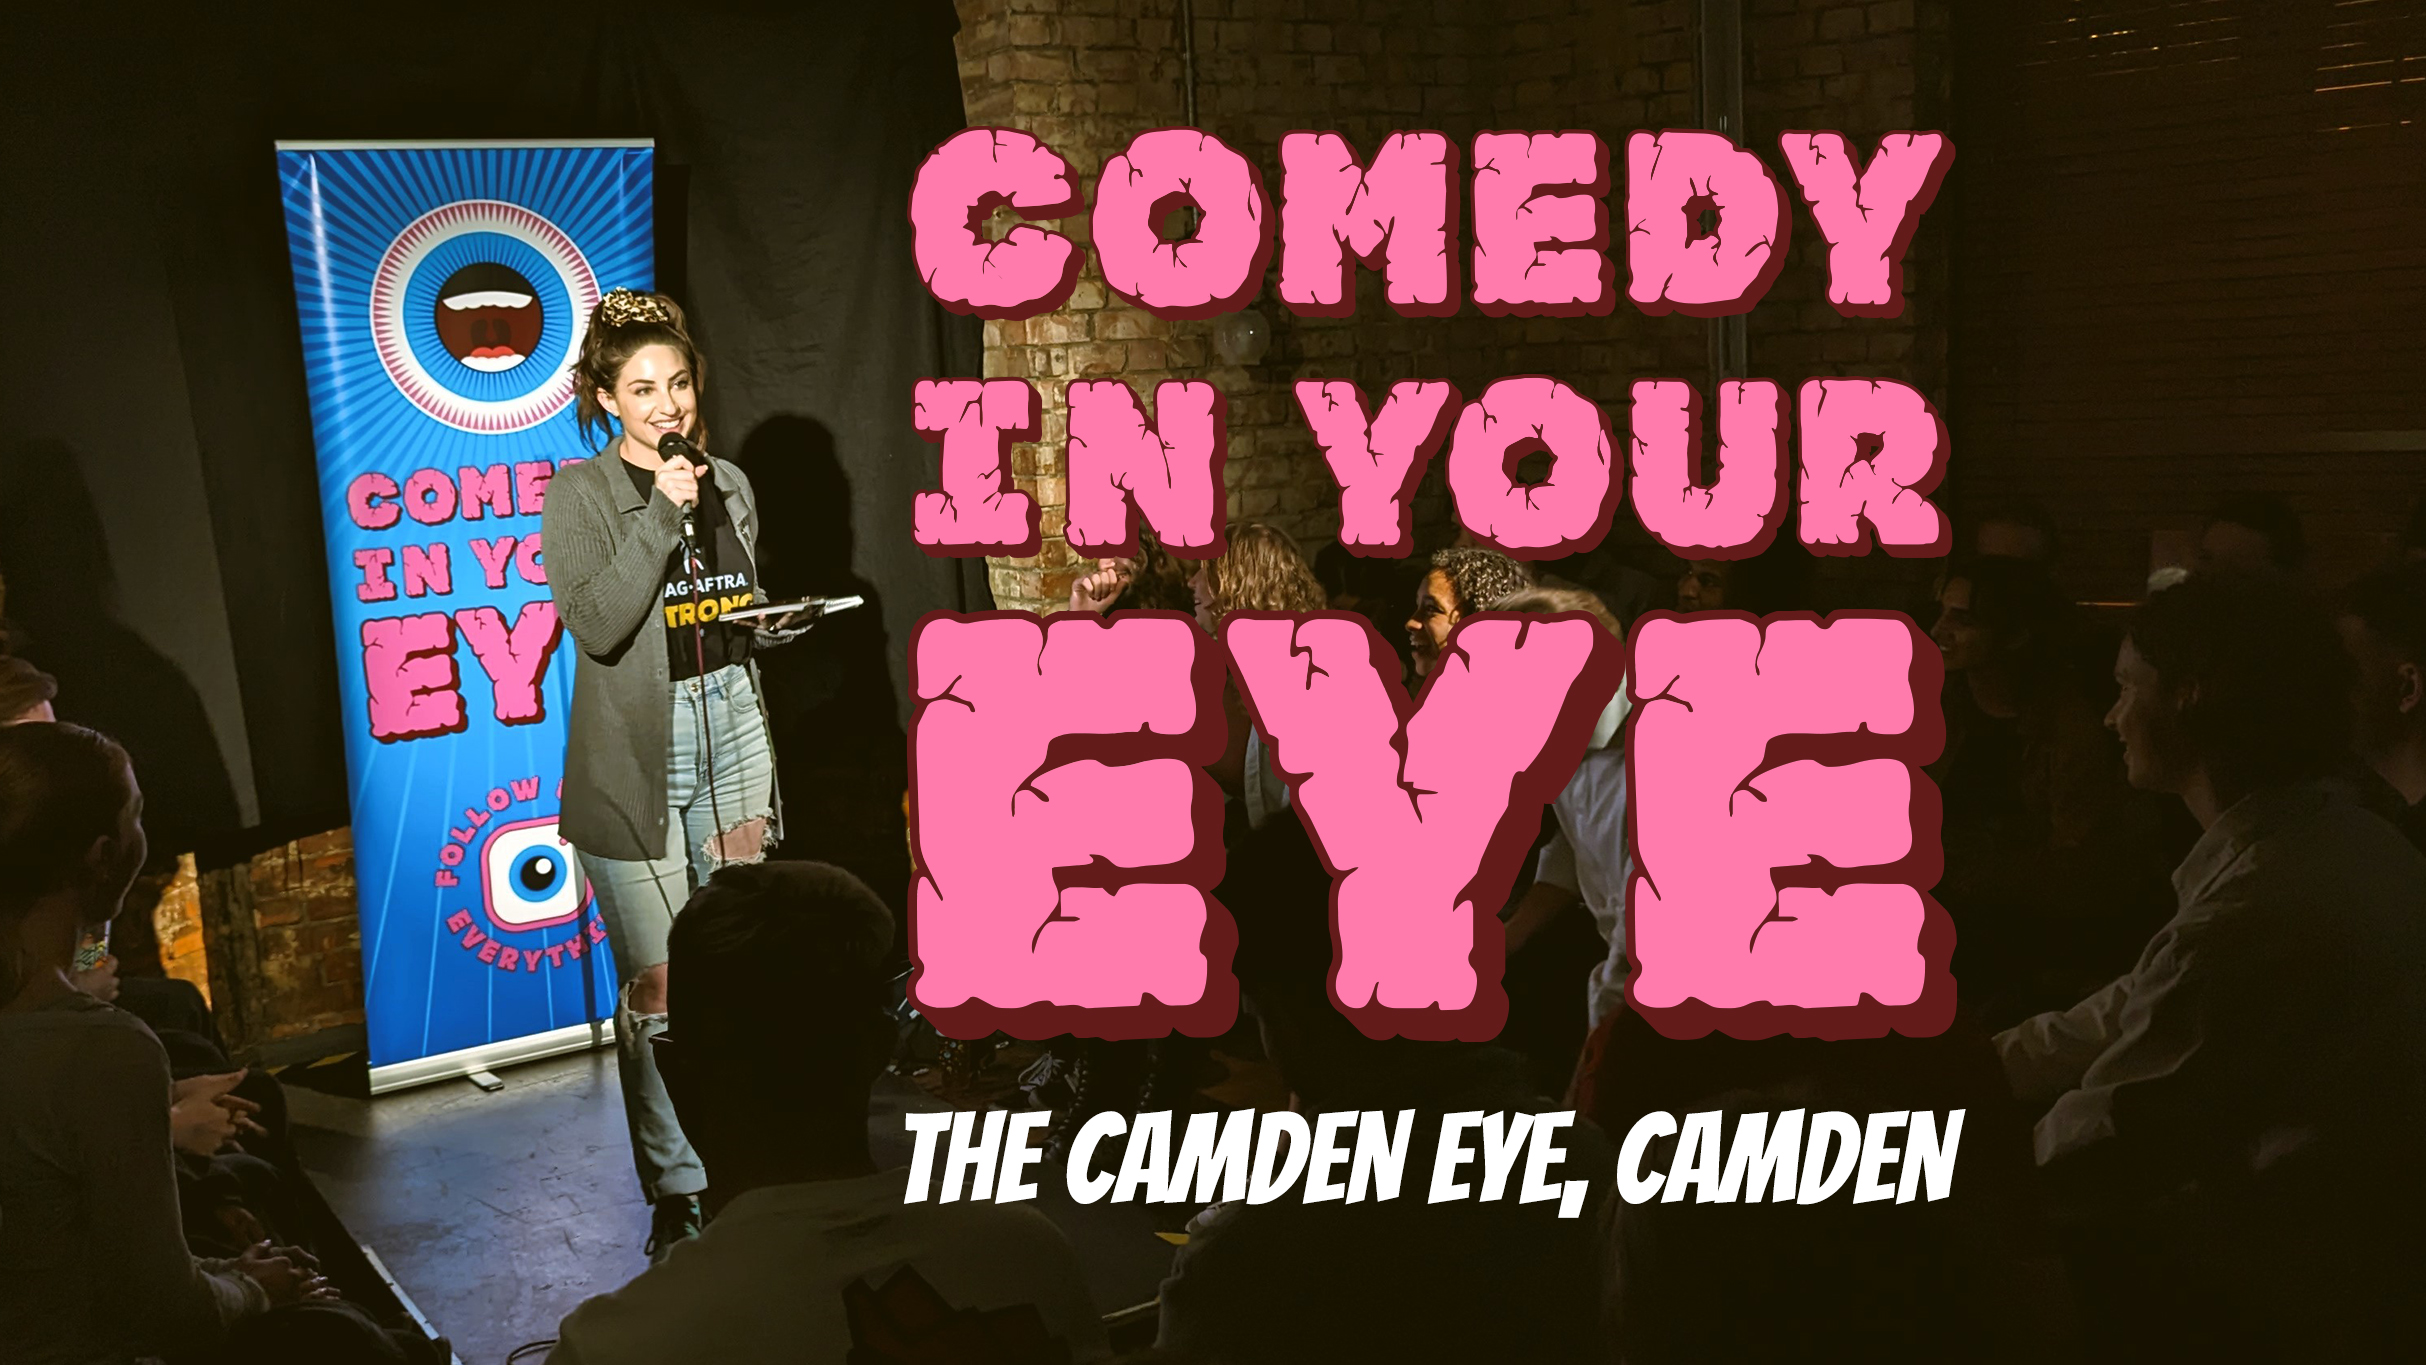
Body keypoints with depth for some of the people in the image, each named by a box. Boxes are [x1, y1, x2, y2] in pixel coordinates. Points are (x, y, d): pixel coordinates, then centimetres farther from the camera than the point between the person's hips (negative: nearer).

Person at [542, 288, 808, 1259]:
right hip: (634, 753, -5)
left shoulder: (727, 484, 11)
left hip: (731, 730, 5)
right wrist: (660, 512, -19)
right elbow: (595, 624, -19)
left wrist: (777, 624, 4)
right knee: (658, 987, -4)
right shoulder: (580, 496, -5)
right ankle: (677, 1190, 9)